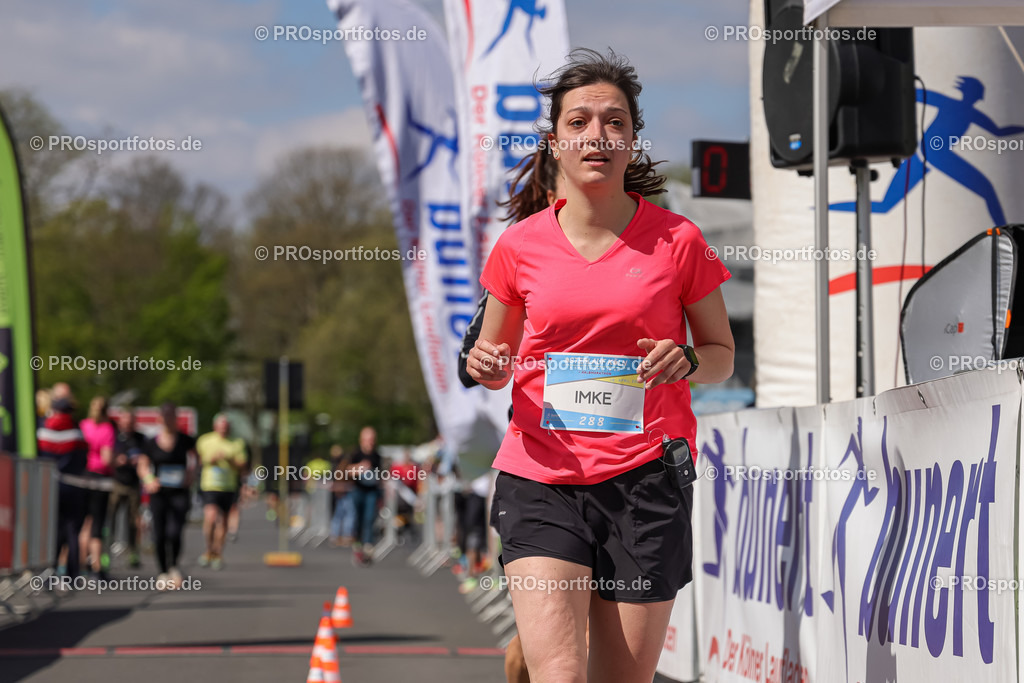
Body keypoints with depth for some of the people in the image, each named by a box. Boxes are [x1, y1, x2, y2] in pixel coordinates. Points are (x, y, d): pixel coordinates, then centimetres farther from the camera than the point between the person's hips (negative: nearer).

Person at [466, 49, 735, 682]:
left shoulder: (677, 240, 2)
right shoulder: (521, 245, 5)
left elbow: (722, 355, 11)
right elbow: (496, 357, 18)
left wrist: (687, 361, -12)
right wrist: (486, 368, -5)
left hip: (645, 480, 0)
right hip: (539, 480, 0)